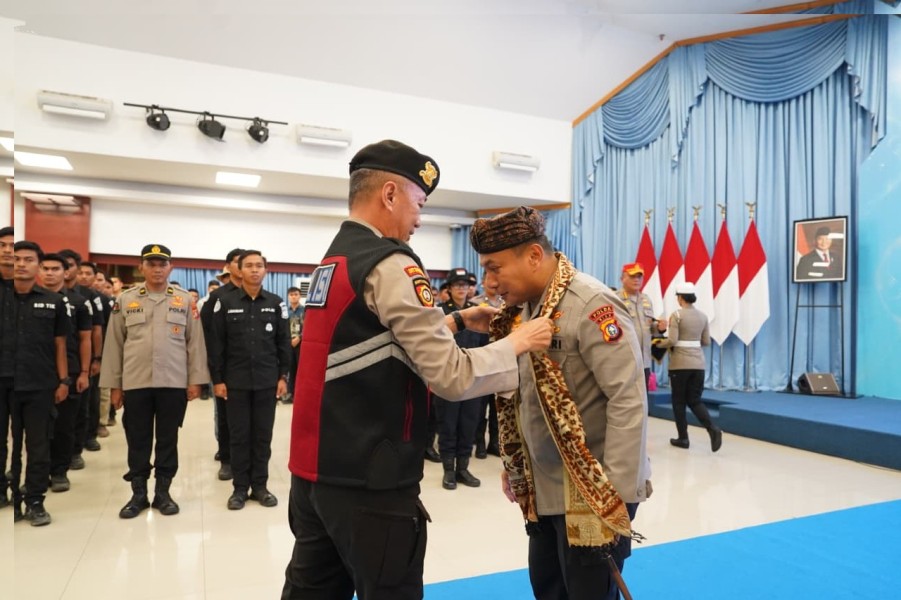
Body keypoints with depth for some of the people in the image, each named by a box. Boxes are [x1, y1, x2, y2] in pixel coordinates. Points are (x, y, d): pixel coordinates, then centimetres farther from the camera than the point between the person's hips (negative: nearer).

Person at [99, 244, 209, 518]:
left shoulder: (184, 300, 4)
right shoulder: (125, 300, 6)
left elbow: (195, 341, 2)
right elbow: (114, 344, 6)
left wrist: (195, 380, -3)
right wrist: (114, 384, 3)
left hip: (174, 383, -1)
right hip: (135, 383, 1)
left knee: (168, 440, 8)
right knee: (137, 441, 8)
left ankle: (163, 492, 20)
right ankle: (138, 493, 22)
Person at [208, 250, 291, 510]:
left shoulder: (275, 303, 5)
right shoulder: (225, 302, 1)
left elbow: (284, 343, 5)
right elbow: (215, 344, 0)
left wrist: (283, 376, -1)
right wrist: (217, 379, -5)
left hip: (267, 381, 1)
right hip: (236, 382, -1)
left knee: (263, 435, 8)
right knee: (239, 436, 6)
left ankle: (260, 485, 19)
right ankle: (240, 487, 17)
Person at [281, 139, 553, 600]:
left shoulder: (333, 261, 10)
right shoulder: (390, 265, -18)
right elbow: (452, 377, -20)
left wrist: (459, 320, 14)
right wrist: (519, 342, -6)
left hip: (316, 467, 9)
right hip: (368, 480, -9)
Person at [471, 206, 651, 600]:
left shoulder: (592, 305, -20)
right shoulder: (521, 309, 5)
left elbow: (628, 401, -22)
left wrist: (616, 493, -22)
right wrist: (512, 469, 13)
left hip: (592, 492, -7)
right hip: (542, 490, 8)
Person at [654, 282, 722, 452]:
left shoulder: (676, 315, -10)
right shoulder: (703, 316, 7)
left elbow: (672, 340, -16)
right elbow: (707, 341, 11)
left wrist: (660, 343, 3)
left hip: (680, 363, -5)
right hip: (698, 362, 5)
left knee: (679, 401, 8)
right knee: (695, 400, 11)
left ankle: (683, 438, 12)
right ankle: (713, 429, -10)